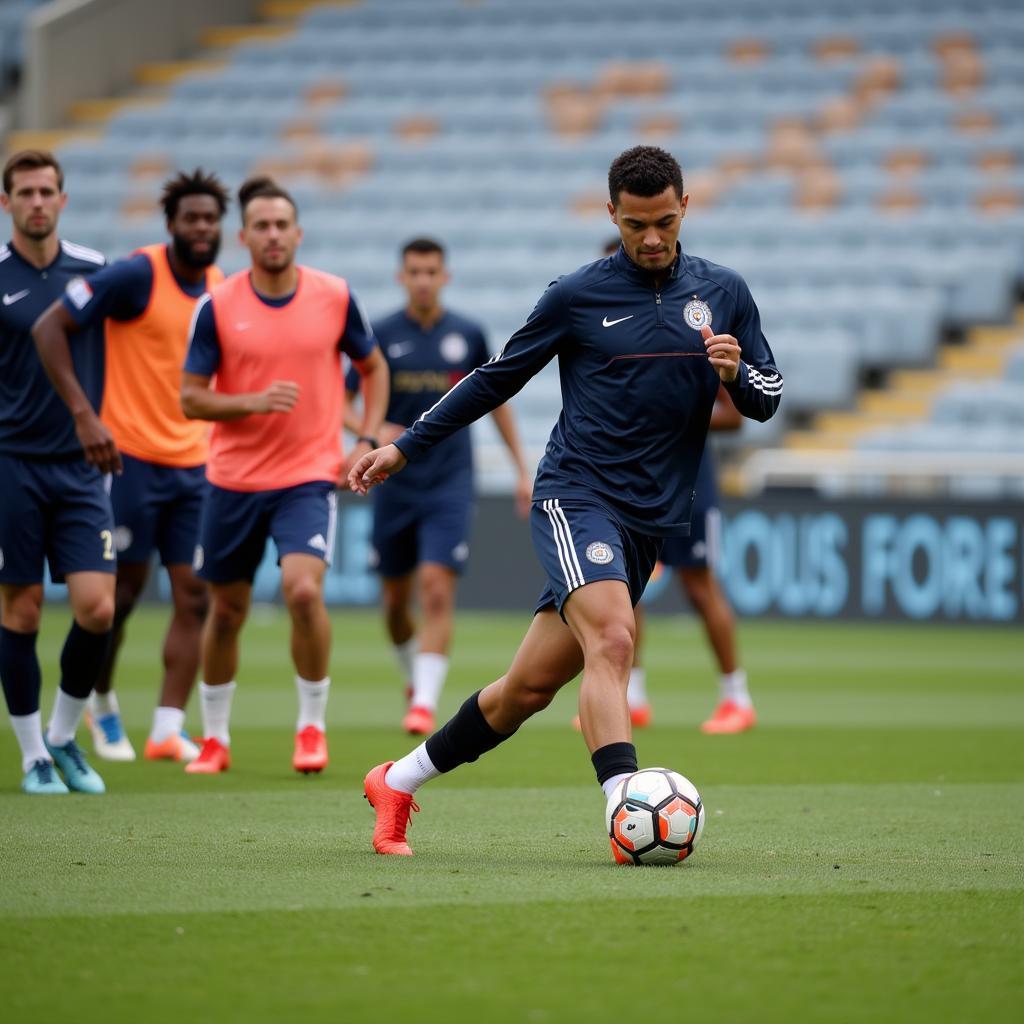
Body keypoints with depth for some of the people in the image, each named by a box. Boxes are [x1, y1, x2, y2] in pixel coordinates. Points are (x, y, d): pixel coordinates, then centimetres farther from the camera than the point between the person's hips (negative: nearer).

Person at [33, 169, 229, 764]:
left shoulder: (221, 288, 8)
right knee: (124, 591, 3)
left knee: (194, 596, -2)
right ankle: (102, 704, 26)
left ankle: (168, 730, 0)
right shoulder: (137, 276, -12)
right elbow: (51, 327, -15)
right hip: (132, 461, -6)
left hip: (194, 464, 6)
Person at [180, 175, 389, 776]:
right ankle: (215, 738, 27)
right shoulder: (217, 307, -5)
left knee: (304, 590, -21)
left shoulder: (335, 297, -1)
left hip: (310, 476, -1)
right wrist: (253, 402, -20)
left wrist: (368, 441, 2)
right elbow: (190, 398, -3)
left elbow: (374, 367, 14)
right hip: (234, 478, 1)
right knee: (227, 610, 9)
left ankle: (312, 726, -5)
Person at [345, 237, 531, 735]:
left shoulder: (468, 335, 1)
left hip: (450, 484, -1)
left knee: (437, 590, -15)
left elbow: (496, 400, 13)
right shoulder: (381, 334, -1)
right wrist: (372, 431, -18)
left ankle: (425, 702, -15)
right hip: (395, 484, 1)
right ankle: (413, 679, 35)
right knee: (396, 598, 9)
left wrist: (522, 468, 11)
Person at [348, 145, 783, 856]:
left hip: (649, 520, 4)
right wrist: (405, 448, 11)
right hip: (576, 497, -4)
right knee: (611, 641, -29)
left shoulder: (724, 293, 8)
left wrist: (736, 373, -11)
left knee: (532, 686, 6)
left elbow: (768, 398, 13)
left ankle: (399, 781, 23)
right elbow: (498, 378, 11)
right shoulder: (578, 296, 0)